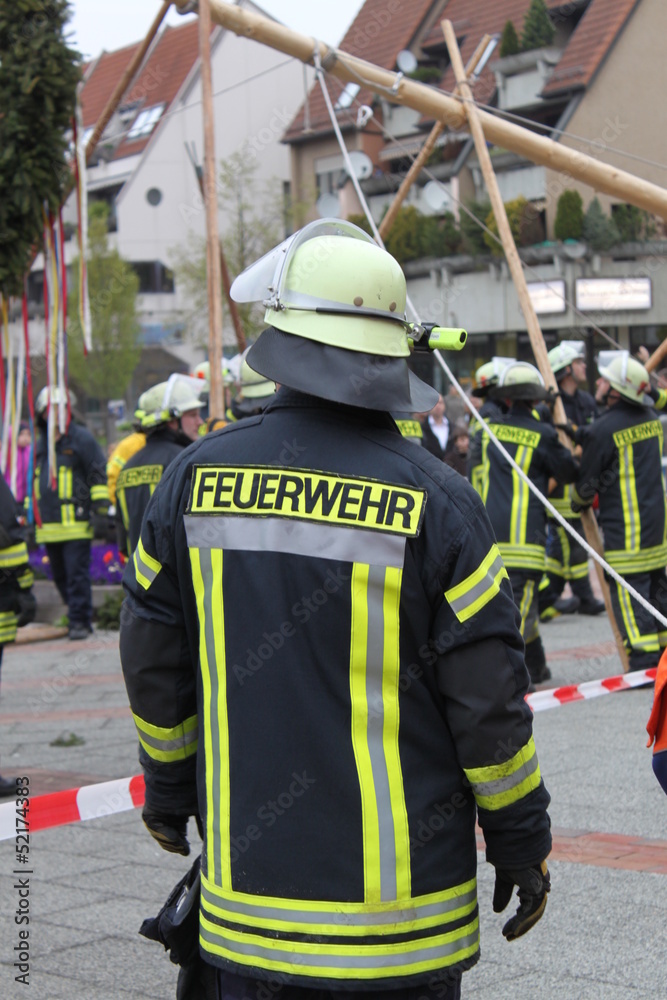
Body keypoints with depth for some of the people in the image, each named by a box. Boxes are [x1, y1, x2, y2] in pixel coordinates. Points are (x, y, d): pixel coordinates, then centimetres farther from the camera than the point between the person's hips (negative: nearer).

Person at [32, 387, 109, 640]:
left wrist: (100, 512, -9)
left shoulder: (81, 439, 0)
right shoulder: (41, 444, 19)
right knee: (60, 576, 10)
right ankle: (79, 616, 21)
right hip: (49, 525, 7)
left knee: (77, 574, -8)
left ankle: (79, 621, -3)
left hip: (76, 523, -7)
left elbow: (99, 476, -3)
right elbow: (35, 481, 28)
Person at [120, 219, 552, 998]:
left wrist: (168, 790, 24)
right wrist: (522, 843, 4)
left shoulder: (197, 479, -2)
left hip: (249, 884, 3)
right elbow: (488, 695, -9)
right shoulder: (434, 501, -12)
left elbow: (154, 666, 8)